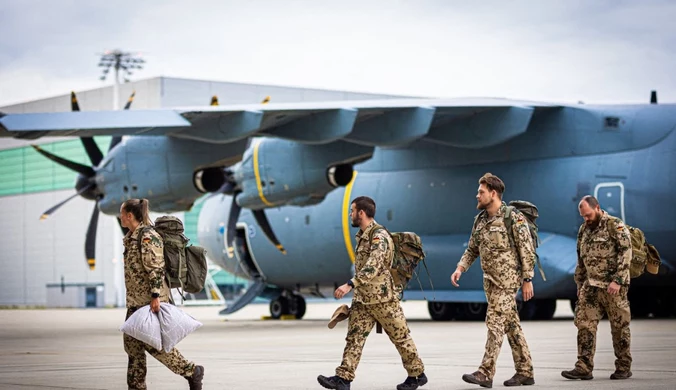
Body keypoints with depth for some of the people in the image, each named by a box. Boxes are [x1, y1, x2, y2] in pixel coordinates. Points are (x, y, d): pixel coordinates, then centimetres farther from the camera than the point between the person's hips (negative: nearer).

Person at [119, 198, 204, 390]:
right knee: (132, 343, 6)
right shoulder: (132, 237, 15)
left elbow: (156, 269, -21)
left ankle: (192, 371, 5)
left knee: (153, 343, -8)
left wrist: (155, 296, -26)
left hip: (150, 300, -10)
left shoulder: (148, 237, -15)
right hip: (135, 301, 10)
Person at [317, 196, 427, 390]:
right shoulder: (363, 235, 12)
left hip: (382, 297, -9)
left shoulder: (379, 236, -17)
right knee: (354, 337, 0)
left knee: (400, 336, 4)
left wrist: (350, 285, -36)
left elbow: (372, 267, -29)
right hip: (362, 298, 9)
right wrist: (355, 288, 23)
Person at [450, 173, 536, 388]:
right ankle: (525, 372, 17)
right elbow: (472, 249, 16)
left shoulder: (513, 218, -13)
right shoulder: (480, 220, 10)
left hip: (507, 280, -8)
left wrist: (527, 279, -14)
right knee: (511, 324, 11)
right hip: (491, 280, 8)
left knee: (495, 322, -12)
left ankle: (486, 373, -13)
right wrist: (460, 268, 1)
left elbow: (527, 251, -12)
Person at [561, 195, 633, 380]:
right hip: (590, 286, 6)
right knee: (584, 325, -3)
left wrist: (617, 280, -21)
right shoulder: (583, 230, 14)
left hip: (612, 286, -6)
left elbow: (626, 254, -15)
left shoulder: (615, 226, -8)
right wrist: (579, 283, 19)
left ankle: (624, 368, 12)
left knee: (619, 327, 2)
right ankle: (584, 368, -3)